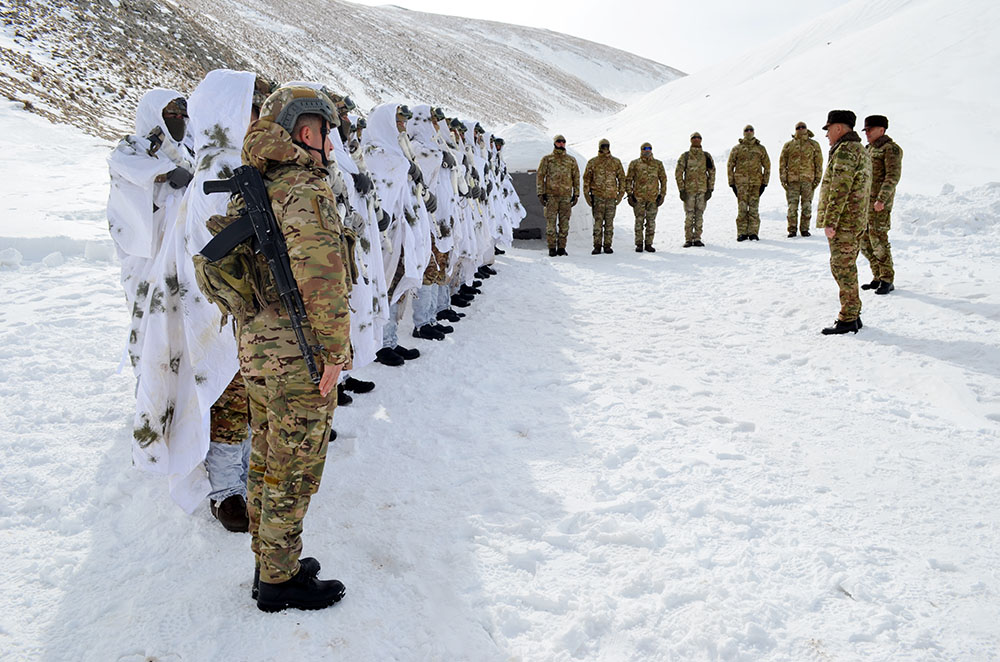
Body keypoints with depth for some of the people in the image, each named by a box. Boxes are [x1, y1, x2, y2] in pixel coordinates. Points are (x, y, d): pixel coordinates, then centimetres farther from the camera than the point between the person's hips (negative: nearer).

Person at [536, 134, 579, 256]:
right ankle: (552, 248, 2)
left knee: (564, 222, 3)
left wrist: (576, 194, 7)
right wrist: (540, 194, -4)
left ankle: (562, 247, 10)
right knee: (551, 222, -4)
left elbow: (576, 177, 14)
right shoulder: (547, 159, 5)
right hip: (551, 196, -2)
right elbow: (540, 176, 4)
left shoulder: (571, 160, 11)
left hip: (566, 196, 2)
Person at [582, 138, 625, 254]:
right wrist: (587, 195, 1)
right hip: (597, 196, -1)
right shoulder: (592, 162, 5)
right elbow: (586, 178, 7)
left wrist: (621, 193, 5)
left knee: (609, 222, 4)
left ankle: (607, 245, 9)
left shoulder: (616, 162, 8)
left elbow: (622, 178, 12)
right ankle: (597, 246, 0)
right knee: (598, 221, -3)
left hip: (611, 196, 1)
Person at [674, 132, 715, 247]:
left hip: (702, 190, 2)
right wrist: (681, 190, -7)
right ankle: (688, 239, 4)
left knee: (699, 214, 5)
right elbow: (678, 173, -1)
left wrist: (710, 189, 4)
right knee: (689, 215, -2)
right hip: (689, 190, -2)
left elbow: (712, 173, 10)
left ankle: (697, 239, 12)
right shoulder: (685, 156, 0)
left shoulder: (706, 156, 7)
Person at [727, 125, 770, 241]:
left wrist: (764, 183, 5)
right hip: (741, 182, -1)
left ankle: (753, 232, 4)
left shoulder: (760, 149, 10)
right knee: (742, 208, -3)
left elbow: (767, 166, 12)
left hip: (756, 183, 1)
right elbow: (730, 166, 8)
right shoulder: (737, 149, 7)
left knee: (754, 208, -1)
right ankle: (742, 233, 2)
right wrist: (732, 183, 1)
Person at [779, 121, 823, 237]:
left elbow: (819, 163, 9)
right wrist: (783, 179, 1)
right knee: (792, 206, -2)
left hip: (808, 180, 0)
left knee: (807, 206, 2)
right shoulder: (788, 145, 9)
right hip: (792, 180, 0)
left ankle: (804, 229, 12)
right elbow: (782, 163, 8)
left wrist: (817, 179, 2)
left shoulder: (814, 145, 9)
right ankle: (792, 230, 7)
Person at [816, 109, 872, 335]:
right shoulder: (862, 151, 19)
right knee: (847, 267, 15)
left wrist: (829, 221, -21)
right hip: (857, 221, 10)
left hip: (843, 222, -10)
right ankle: (853, 315, 21)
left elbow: (839, 189, -22)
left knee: (843, 268, -6)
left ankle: (848, 319, -2)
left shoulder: (845, 151, -15)